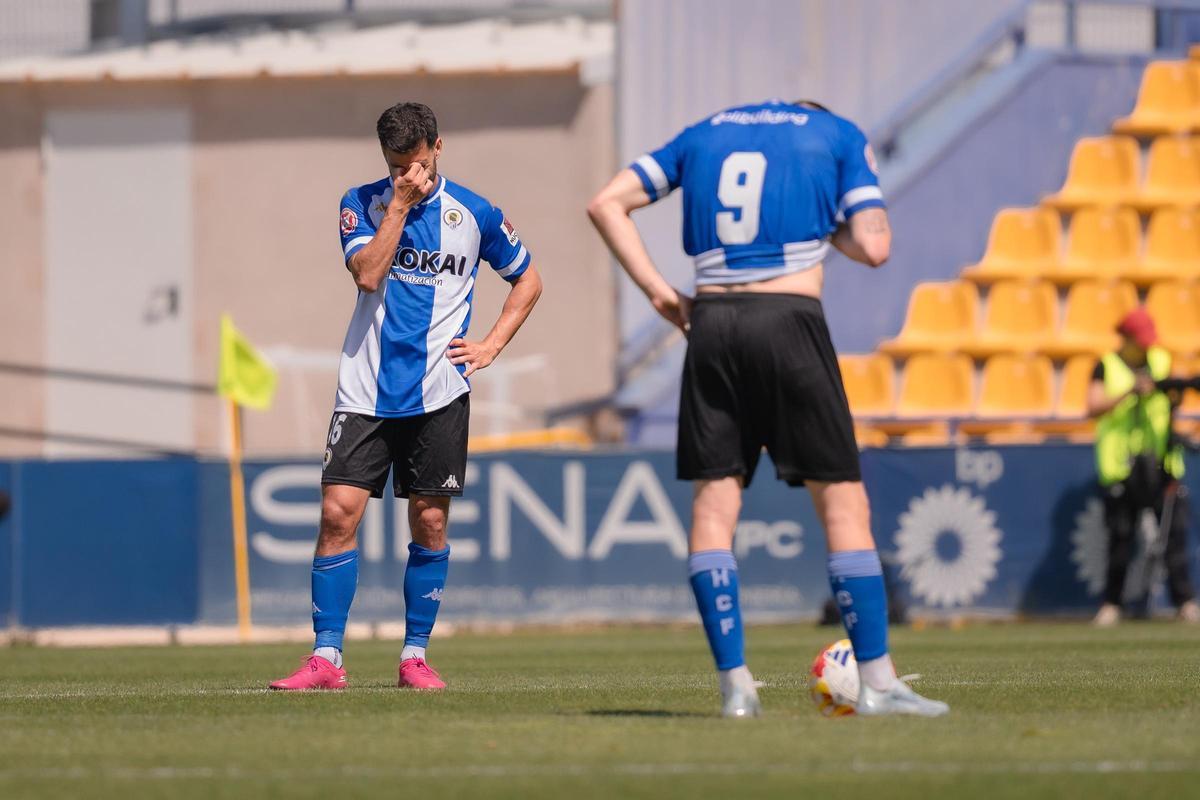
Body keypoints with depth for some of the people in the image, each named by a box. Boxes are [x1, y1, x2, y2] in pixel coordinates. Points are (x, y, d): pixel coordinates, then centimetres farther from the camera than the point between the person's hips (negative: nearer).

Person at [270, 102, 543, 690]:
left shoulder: (474, 214, 3)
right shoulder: (362, 204, 3)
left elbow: (528, 280, 16)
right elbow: (368, 273, -13)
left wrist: (492, 346, 6)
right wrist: (399, 204, -15)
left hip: (438, 392, 0)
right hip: (366, 390, 0)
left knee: (429, 521, 1)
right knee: (338, 512, -9)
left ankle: (415, 656, 11)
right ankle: (326, 659, -6)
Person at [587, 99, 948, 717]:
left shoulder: (705, 134, 21)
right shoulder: (839, 137, 11)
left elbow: (607, 204, 15)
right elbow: (872, 247, -1)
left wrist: (658, 290, 11)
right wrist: (827, 229, 19)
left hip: (711, 320, 3)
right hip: (791, 318, -3)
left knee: (713, 504, 5)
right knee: (842, 503, 1)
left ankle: (735, 686, 0)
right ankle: (876, 683, -2)